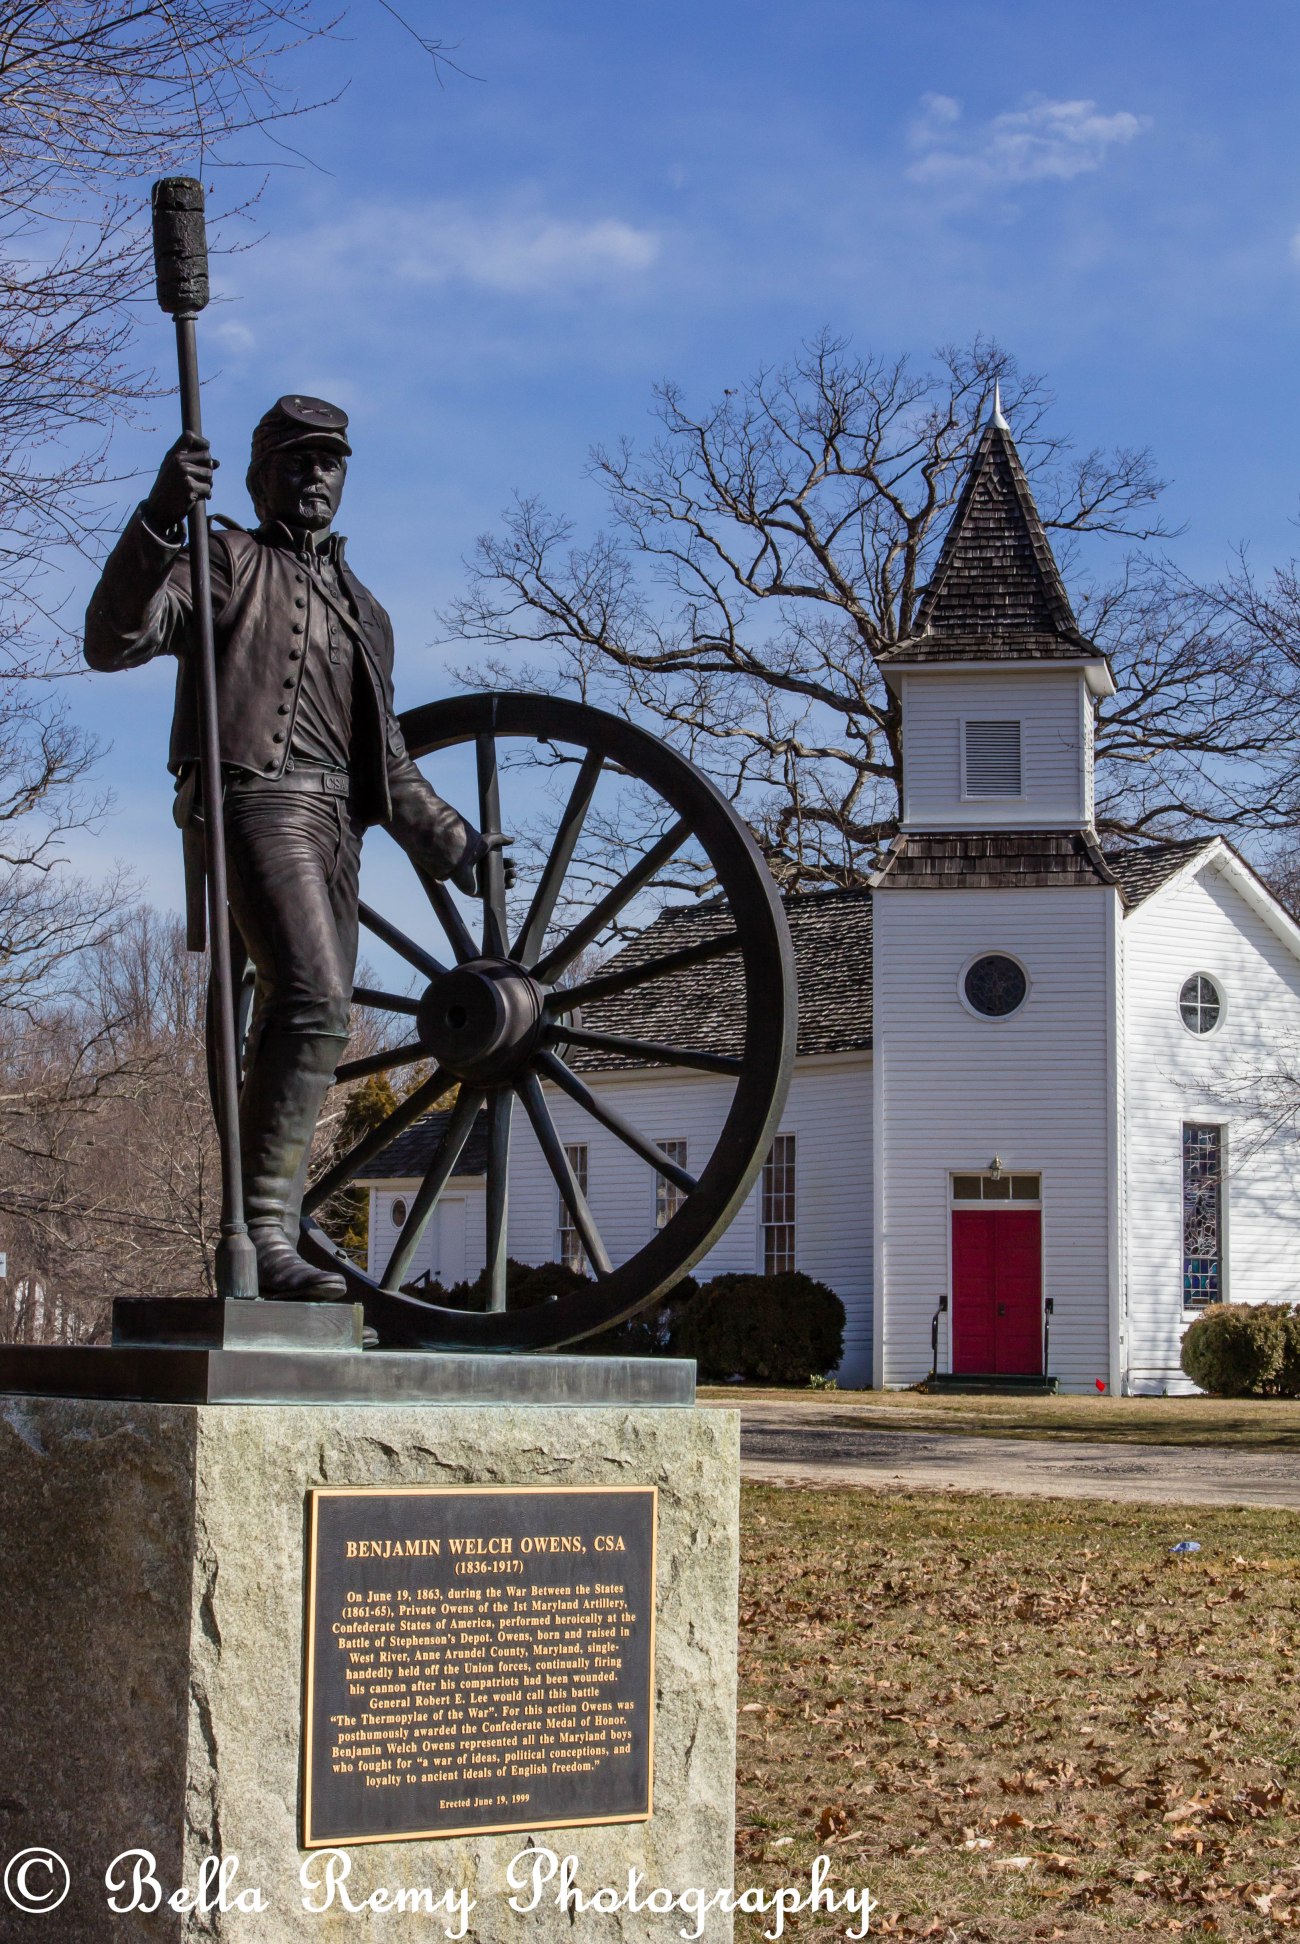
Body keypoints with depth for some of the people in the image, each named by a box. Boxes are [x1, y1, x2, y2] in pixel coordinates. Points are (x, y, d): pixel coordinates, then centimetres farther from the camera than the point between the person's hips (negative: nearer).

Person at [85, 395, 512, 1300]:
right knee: (314, 998, -26)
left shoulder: (364, 611, 30)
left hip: (334, 819, 7)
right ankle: (263, 1228, -29)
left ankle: (274, 1246, 0)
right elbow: (115, 640, -7)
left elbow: (387, 761, 33)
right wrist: (158, 520, -20)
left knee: (299, 1026, 1)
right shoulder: (227, 560, 11)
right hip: (250, 796, -7)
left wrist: (451, 841, 23)